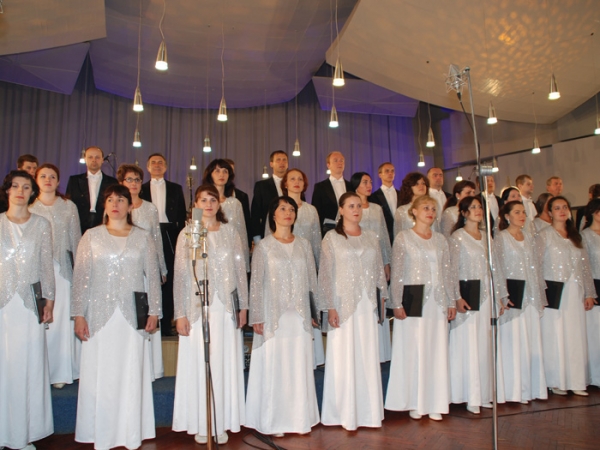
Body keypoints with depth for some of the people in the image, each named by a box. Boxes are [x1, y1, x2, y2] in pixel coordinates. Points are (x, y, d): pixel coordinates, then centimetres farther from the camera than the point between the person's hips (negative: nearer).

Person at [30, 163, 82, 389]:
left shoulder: (69, 207, 7)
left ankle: (60, 372, 9)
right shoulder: (30, 208, 8)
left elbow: (76, 239, 7)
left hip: (62, 268, 0)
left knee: (62, 318, 0)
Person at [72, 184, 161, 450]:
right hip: (99, 315, 0)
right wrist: (79, 314, -2)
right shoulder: (91, 236, 7)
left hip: (132, 316, 0)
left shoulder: (143, 238, 7)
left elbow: (152, 276, 6)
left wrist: (154, 311, 0)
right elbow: (81, 277, 4)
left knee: (131, 373, 3)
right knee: (99, 374, 3)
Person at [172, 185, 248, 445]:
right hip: (197, 309, -1)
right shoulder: (187, 234, 2)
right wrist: (181, 314, -5)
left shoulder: (230, 232, 6)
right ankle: (200, 424, 17)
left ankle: (222, 423, 18)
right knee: (198, 365, 4)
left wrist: (243, 306, 4)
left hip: (225, 308, 1)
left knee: (225, 364, 5)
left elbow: (240, 270, 7)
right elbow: (180, 275, -1)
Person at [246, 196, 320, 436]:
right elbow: (256, 283, -3)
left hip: (300, 316, 3)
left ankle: (299, 418, 22)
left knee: (300, 368, 7)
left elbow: (312, 279, 10)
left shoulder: (304, 245, 8)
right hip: (274, 317, -3)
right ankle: (274, 421, 17)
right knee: (273, 368, 3)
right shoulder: (264, 246, -1)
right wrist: (256, 318, -8)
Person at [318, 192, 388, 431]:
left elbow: (379, 269, 13)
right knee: (344, 357, 1)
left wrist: (384, 297, 8)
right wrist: (330, 307, -11)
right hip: (343, 303, -4)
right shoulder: (332, 237, -1)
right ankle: (345, 413, 15)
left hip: (367, 304, 4)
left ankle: (368, 411, 21)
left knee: (368, 357, 7)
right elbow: (325, 274, -5)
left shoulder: (371, 237, 11)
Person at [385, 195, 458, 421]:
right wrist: (397, 304, -12)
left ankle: (434, 403, 19)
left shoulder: (440, 239, 12)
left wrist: (452, 301, 8)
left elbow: (446, 273, 13)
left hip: (437, 302, 4)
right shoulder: (403, 237, -2)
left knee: (437, 352, 7)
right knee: (412, 351, 1)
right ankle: (414, 403, 15)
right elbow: (396, 273, -6)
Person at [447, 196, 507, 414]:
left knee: (487, 345, 7)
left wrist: (499, 296, 11)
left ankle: (485, 393, 17)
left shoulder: (486, 237, 13)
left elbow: (493, 268, 15)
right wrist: (457, 297, -18)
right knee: (468, 345, -3)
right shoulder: (457, 237, -4)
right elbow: (452, 269, -10)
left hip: (487, 296, 6)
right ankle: (471, 397, 6)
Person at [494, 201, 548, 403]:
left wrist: (541, 296, 12)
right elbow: (497, 268, -9)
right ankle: (514, 391, 5)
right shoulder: (500, 238, -3)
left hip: (531, 297, 6)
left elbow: (535, 267, 16)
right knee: (513, 343, -2)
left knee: (533, 342, 7)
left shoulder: (528, 238, 14)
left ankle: (532, 388, 17)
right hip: (513, 296, -6)